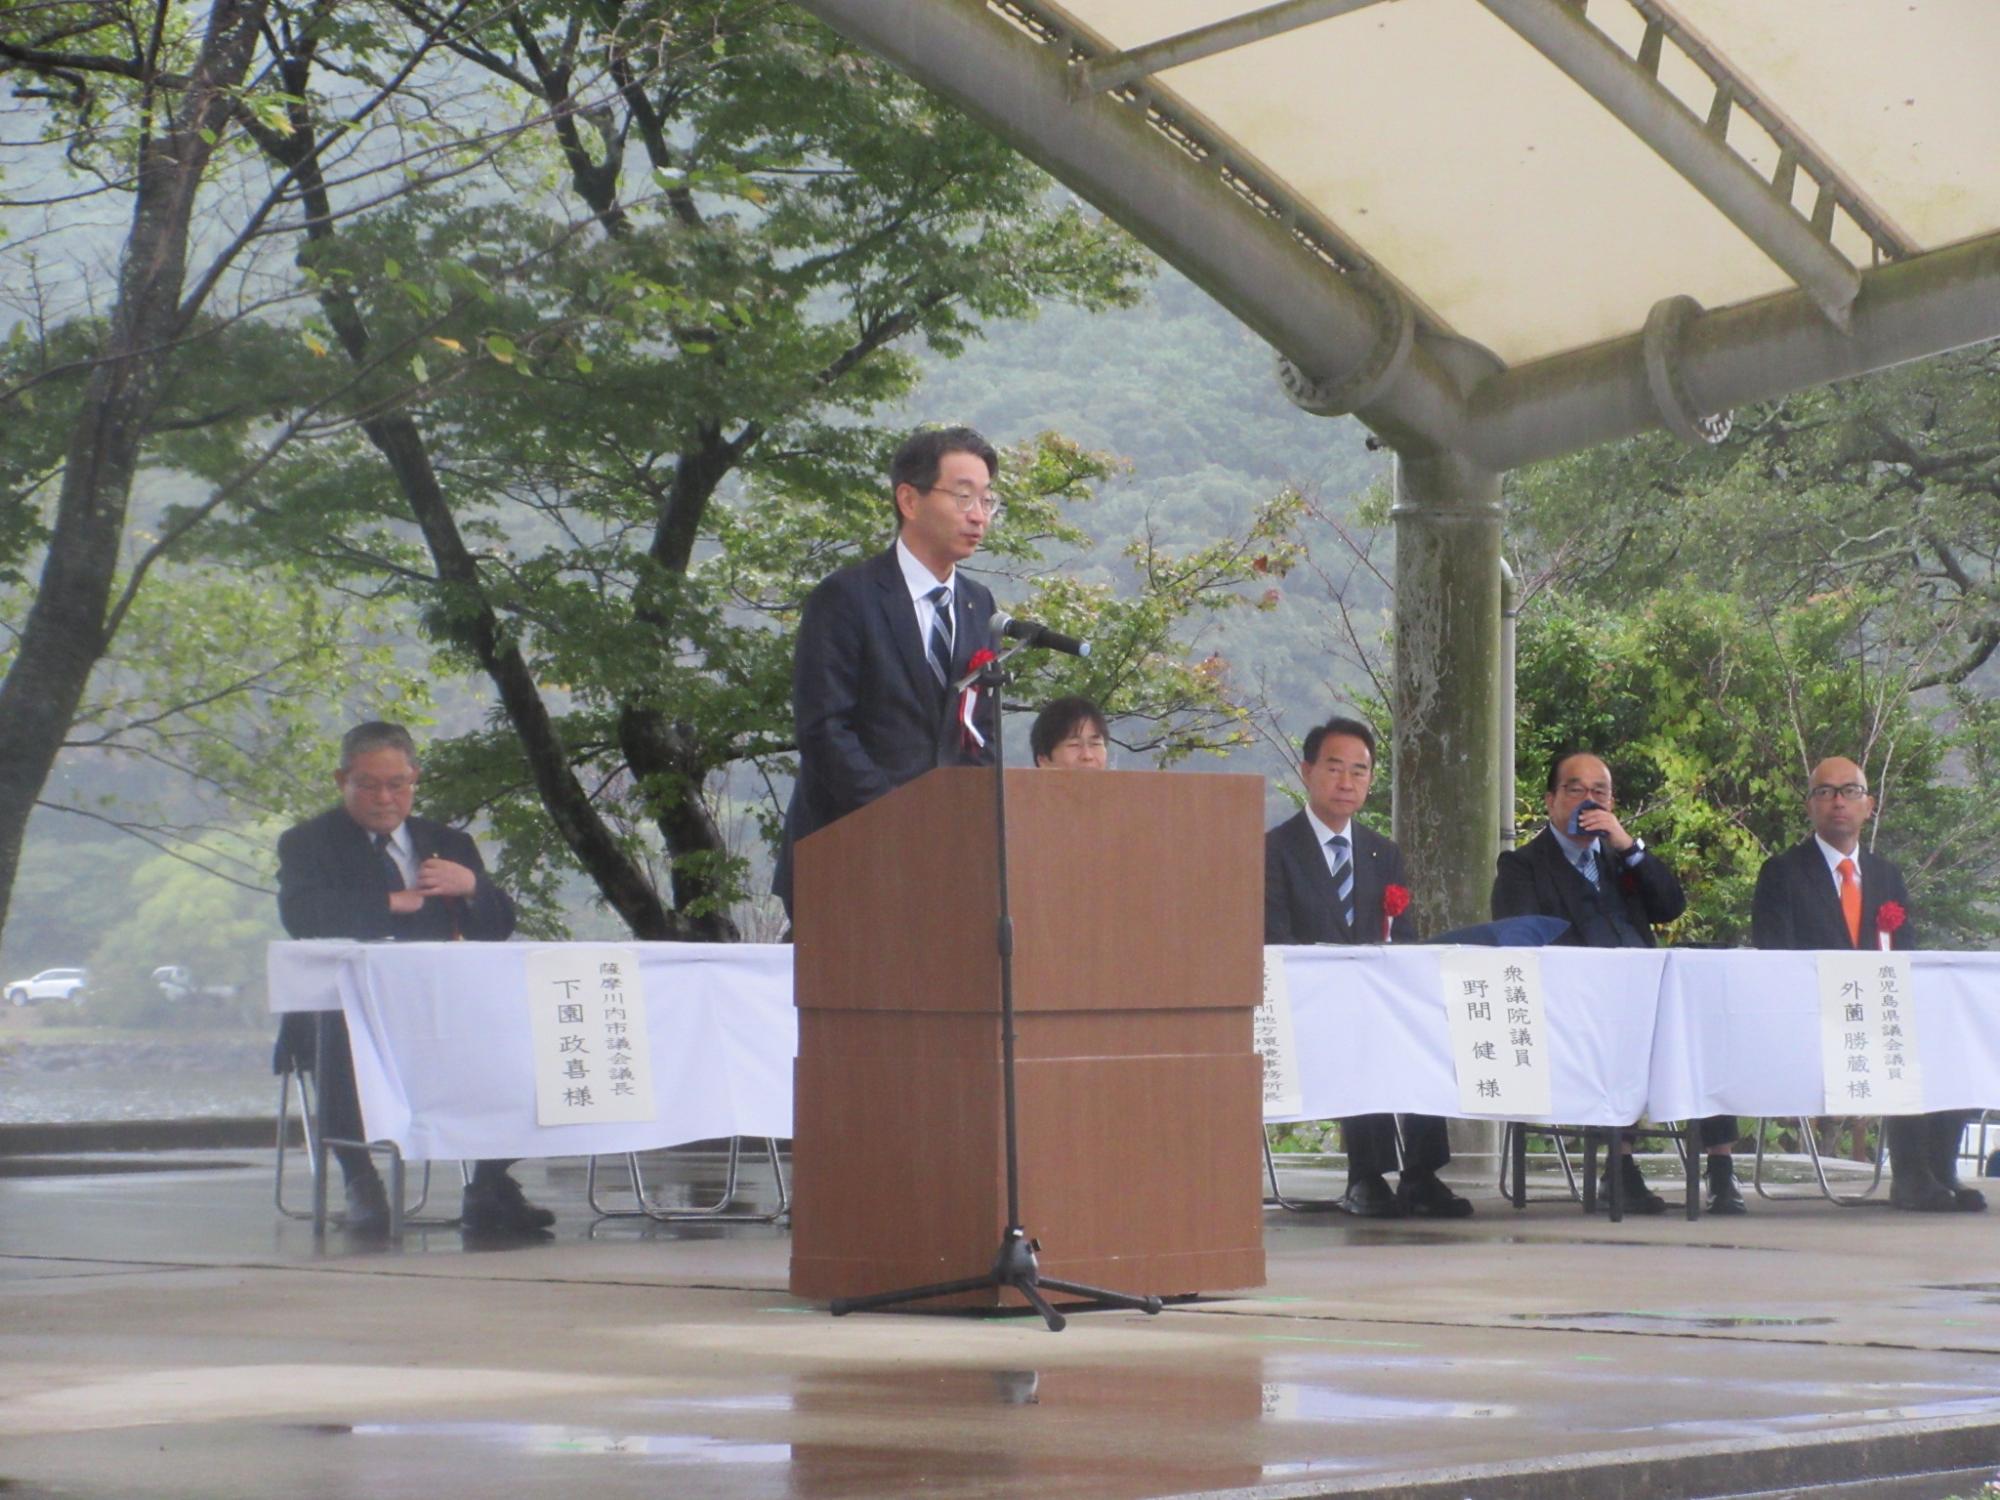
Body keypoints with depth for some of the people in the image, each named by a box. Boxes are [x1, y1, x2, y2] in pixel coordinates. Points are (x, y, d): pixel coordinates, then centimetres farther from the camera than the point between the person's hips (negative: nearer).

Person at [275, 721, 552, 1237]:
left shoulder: (447, 844, 21)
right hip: (347, 1013, -4)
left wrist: (472, 885, -9)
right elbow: (302, 914, -13)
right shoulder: (308, 844, 9)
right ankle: (361, 1186, -24)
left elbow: (497, 928, 12)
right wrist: (392, 903, -11)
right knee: (342, 1041, -38)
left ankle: (491, 1188, -15)